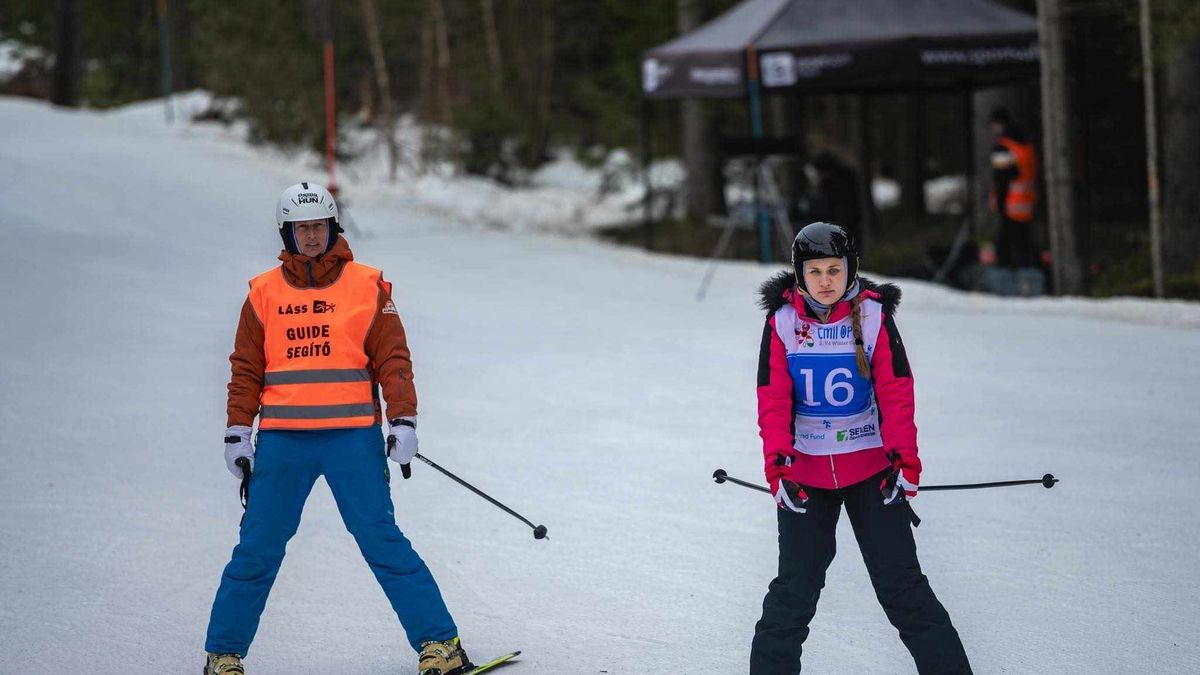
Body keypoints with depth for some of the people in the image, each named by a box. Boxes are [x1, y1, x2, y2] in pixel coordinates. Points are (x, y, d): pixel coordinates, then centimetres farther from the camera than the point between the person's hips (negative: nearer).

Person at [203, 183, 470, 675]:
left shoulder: (367, 286, 4)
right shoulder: (265, 293, 9)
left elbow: (392, 360, 2)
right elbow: (246, 370, 10)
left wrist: (403, 422, -8)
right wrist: (237, 433, 3)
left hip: (353, 438, -2)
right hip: (282, 441, 2)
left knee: (383, 541, -5)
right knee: (257, 549, 2)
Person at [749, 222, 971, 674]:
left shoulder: (873, 315, -6)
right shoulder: (783, 322, -4)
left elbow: (896, 395, -7)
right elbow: (773, 401, -4)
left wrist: (904, 459, -17)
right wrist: (777, 465, -14)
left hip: (870, 467, -1)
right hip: (805, 471, 1)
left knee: (900, 582, -3)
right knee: (795, 589, 1)